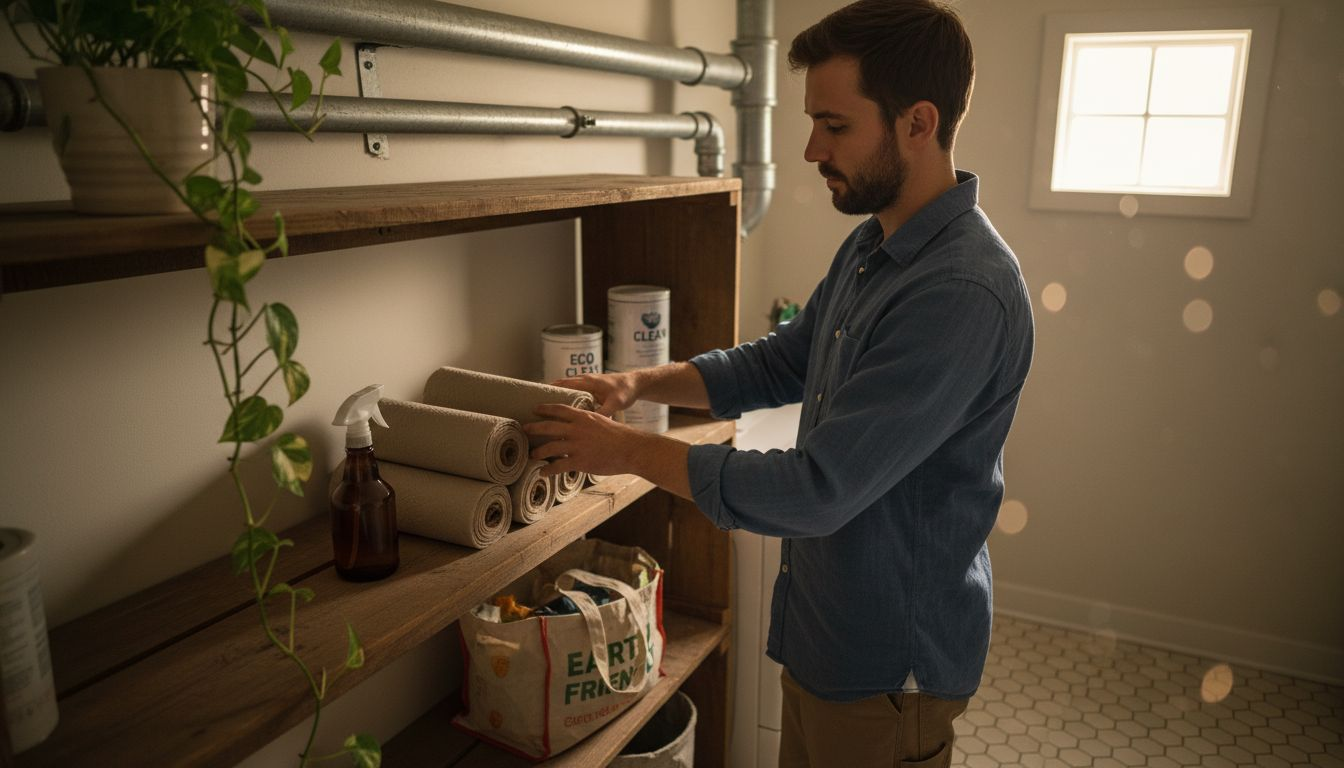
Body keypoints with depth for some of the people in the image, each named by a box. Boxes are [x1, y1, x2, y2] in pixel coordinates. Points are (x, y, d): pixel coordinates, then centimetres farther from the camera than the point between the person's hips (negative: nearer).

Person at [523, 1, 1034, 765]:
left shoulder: (965, 294, -30)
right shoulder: (869, 246, 2)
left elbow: (817, 492, -31)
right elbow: (780, 361, 12)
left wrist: (631, 450, -21)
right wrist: (641, 382, -3)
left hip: (889, 664, -8)